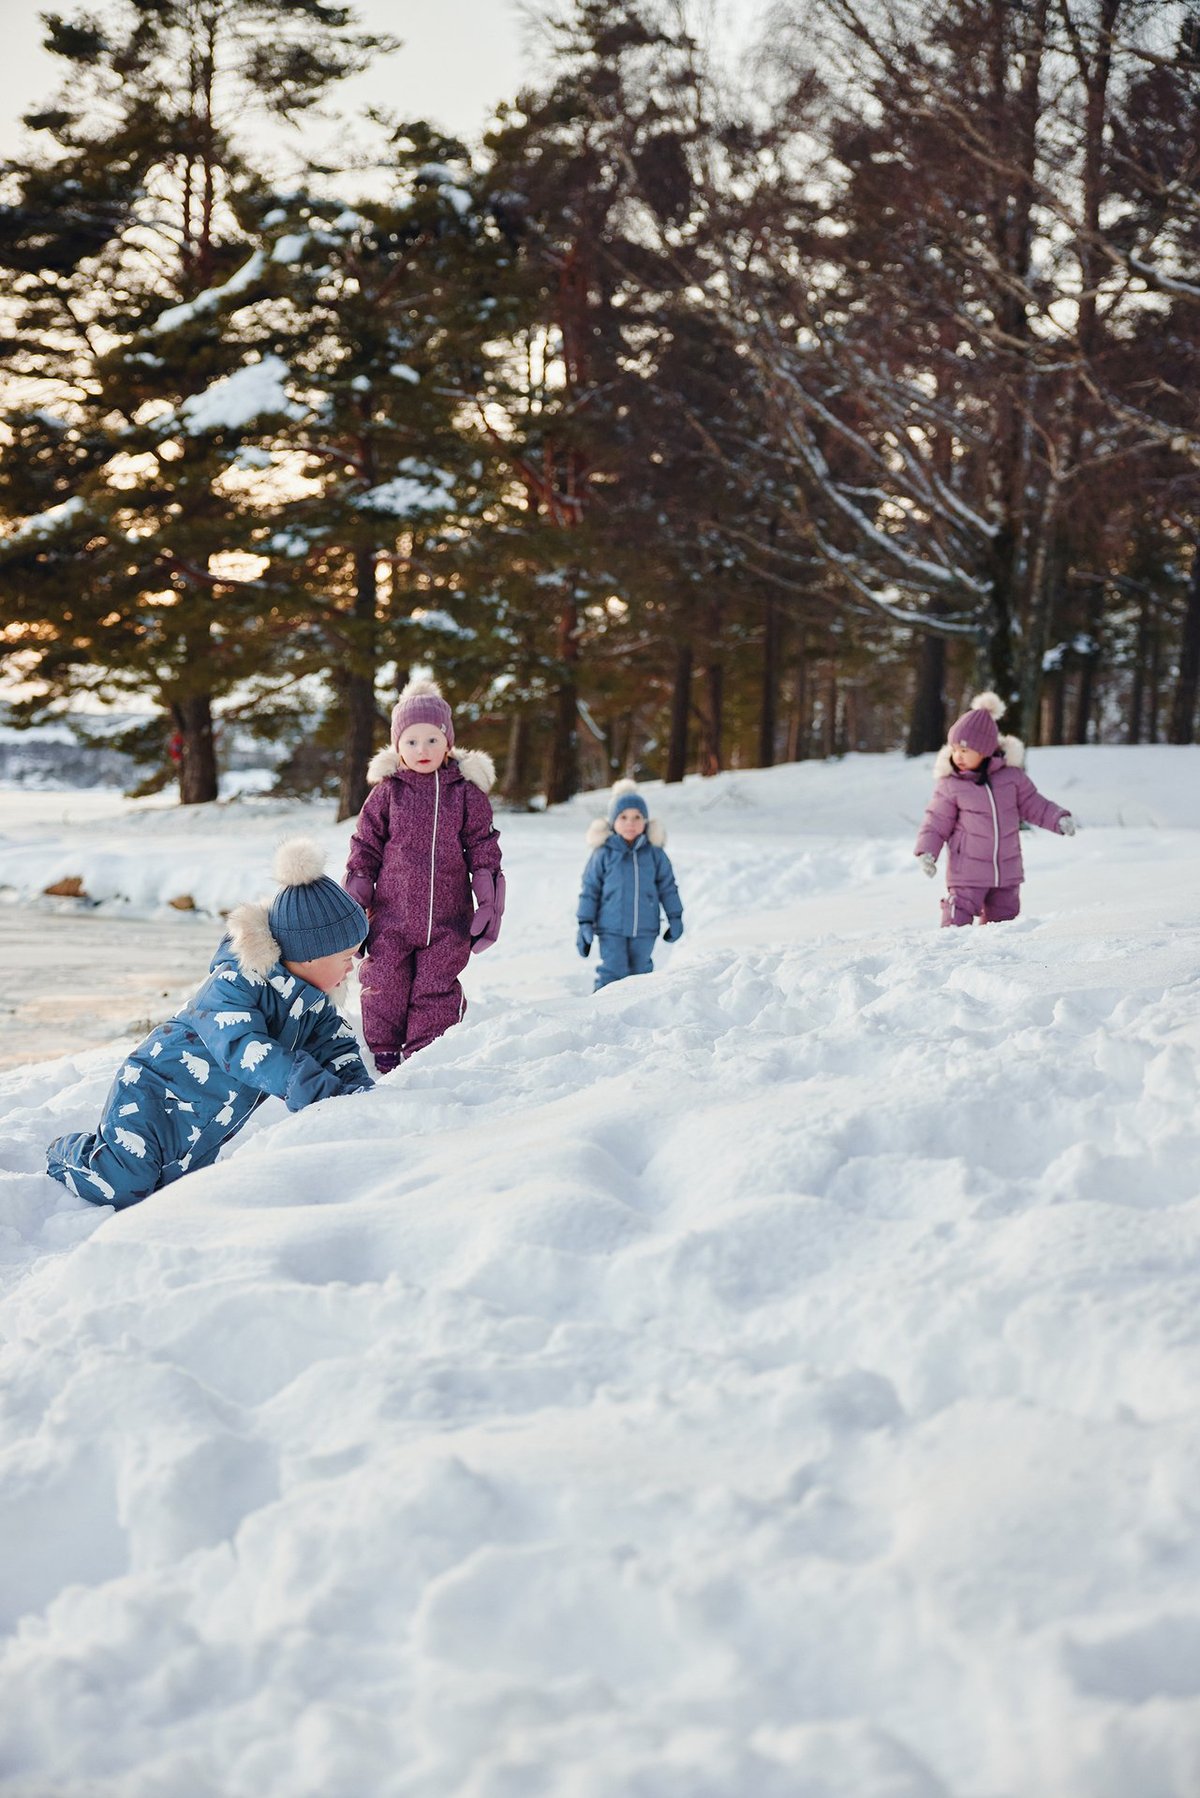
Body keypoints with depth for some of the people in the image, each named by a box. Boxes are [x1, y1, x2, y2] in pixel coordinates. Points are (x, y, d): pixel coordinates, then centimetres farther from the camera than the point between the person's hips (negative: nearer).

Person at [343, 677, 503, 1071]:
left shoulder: (466, 792, 3)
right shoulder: (387, 791, 3)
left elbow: (483, 848, 7)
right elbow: (364, 847, 8)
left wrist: (489, 901, 2)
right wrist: (354, 901, 5)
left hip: (447, 920, 0)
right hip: (392, 914, 0)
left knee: (436, 991, 2)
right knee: (384, 987, 2)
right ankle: (382, 1056, 13)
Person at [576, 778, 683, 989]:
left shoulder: (654, 853, 2)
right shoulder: (603, 853, -5)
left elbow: (668, 887, 12)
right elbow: (589, 890, 0)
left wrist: (675, 918, 14)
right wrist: (585, 923, -2)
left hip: (645, 930, 3)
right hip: (611, 929, -3)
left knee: (641, 971, 13)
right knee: (612, 973, -8)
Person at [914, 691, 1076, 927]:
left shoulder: (1011, 775, -2)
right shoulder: (950, 785, -7)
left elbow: (1033, 805, 8)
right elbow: (936, 823, -1)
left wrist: (1059, 819, -6)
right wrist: (926, 851, -14)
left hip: (1007, 871, 3)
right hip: (967, 872, -3)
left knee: (1003, 920, 13)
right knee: (958, 922, -10)